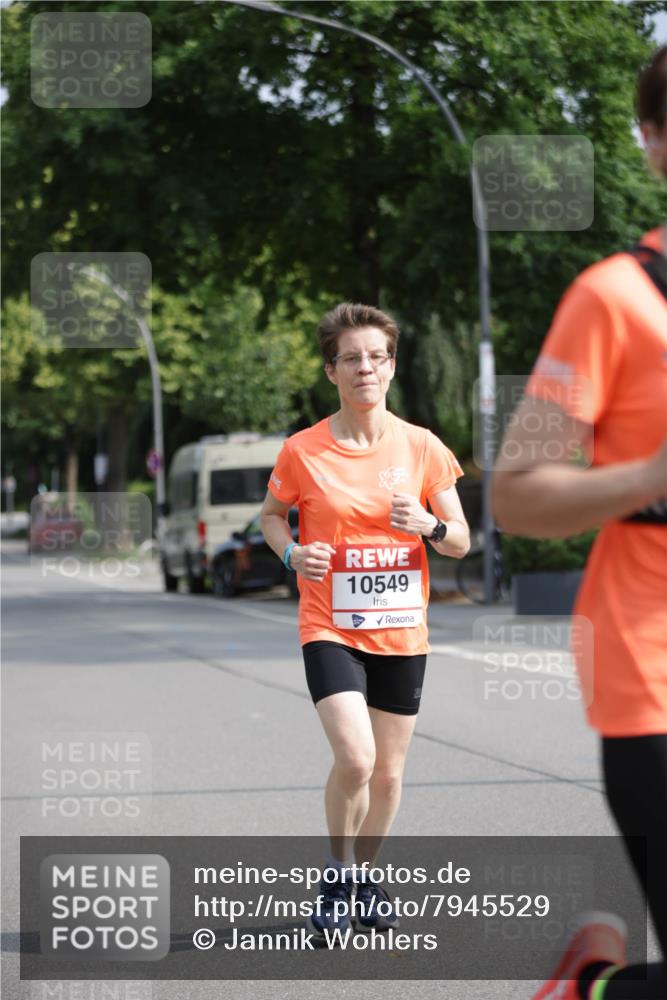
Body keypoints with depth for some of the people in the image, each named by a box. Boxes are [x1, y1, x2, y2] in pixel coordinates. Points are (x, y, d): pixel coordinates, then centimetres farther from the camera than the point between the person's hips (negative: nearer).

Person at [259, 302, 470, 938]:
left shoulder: (422, 448, 0)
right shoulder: (302, 451, -5)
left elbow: (460, 541, 5)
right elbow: (271, 515, 12)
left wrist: (427, 524, -17)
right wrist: (293, 553, -8)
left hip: (402, 631, 3)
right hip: (329, 628, -3)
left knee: (388, 772, 10)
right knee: (355, 759, -19)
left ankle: (364, 879, 33)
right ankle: (337, 880, 4)